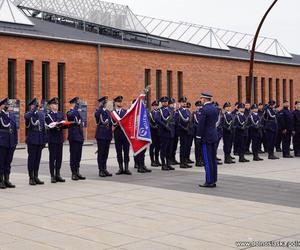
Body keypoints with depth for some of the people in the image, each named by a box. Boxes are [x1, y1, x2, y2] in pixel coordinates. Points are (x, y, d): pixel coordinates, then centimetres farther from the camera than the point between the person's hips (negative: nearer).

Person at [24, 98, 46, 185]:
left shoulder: (42, 114, 13)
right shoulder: (28, 114, -3)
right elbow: (27, 117, -30)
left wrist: (44, 140, 12)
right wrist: (34, 109, -24)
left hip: (40, 141, 5)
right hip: (32, 141, -5)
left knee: (37, 159, 8)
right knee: (31, 159, 0)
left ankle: (36, 177, 16)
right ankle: (31, 178, 6)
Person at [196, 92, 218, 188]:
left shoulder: (204, 109, -15)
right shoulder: (215, 108, 10)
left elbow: (201, 124, -15)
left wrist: (198, 136, -9)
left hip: (206, 137, -8)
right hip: (214, 136, 8)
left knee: (207, 160, -4)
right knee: (213, 159, 11)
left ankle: (209, 181, -2)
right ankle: (214, 180, 16)